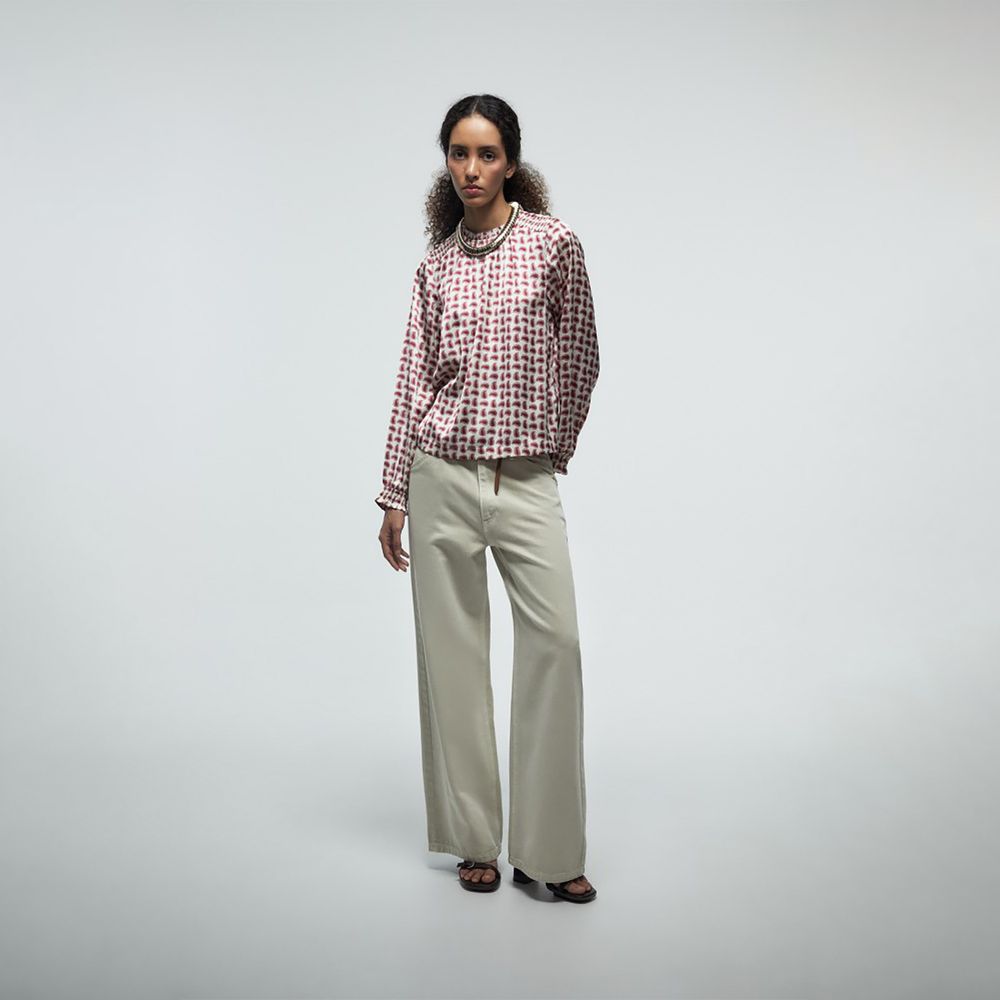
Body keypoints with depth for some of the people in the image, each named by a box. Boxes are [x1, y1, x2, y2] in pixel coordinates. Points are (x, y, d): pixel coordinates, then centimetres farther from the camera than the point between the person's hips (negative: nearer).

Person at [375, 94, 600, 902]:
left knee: (555, 640, -10)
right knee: (452, 651, 4)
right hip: (443, 472, 2)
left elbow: (580, 357, 7)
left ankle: (550, 850, 2)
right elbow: (414, 379, 7)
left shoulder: (553, 242, 0)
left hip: (527, 478, -2)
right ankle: (475, 842, 17)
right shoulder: (437, 265, 8)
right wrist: (394, 494, 4)